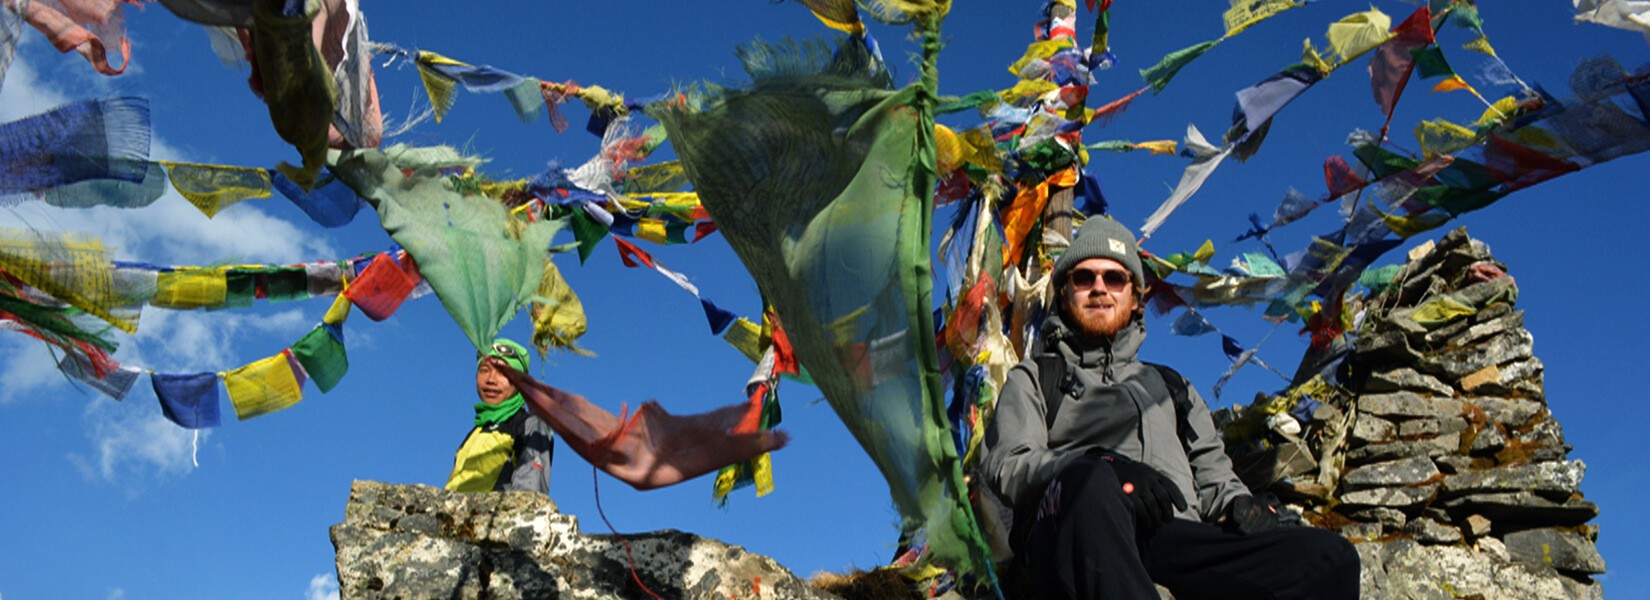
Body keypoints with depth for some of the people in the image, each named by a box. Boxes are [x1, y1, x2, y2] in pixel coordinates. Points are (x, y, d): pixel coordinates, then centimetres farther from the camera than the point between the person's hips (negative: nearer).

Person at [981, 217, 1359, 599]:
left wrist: (1239, 504, 4)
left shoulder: (1170, 386, 38)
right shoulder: (1033, 379, 25)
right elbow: (1006, 466, 6)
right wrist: (1106, 469, -12)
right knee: (1088, 482, -40)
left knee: (1331, 557, -23)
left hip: (1175, 541, 4)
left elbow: (1211, 472, 29)